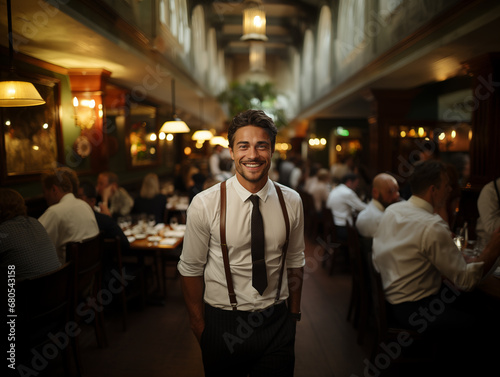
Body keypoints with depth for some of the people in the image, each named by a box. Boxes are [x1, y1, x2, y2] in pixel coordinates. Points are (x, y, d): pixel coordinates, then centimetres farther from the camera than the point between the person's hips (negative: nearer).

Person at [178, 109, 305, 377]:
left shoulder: (291, 202, -5)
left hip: (277, 323, 2)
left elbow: (295, 261, 5)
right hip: (222, 322, -2)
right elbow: (191, 269, -7)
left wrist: (294, 313, 10)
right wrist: (199, 324, -1)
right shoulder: (204, 204, -15)